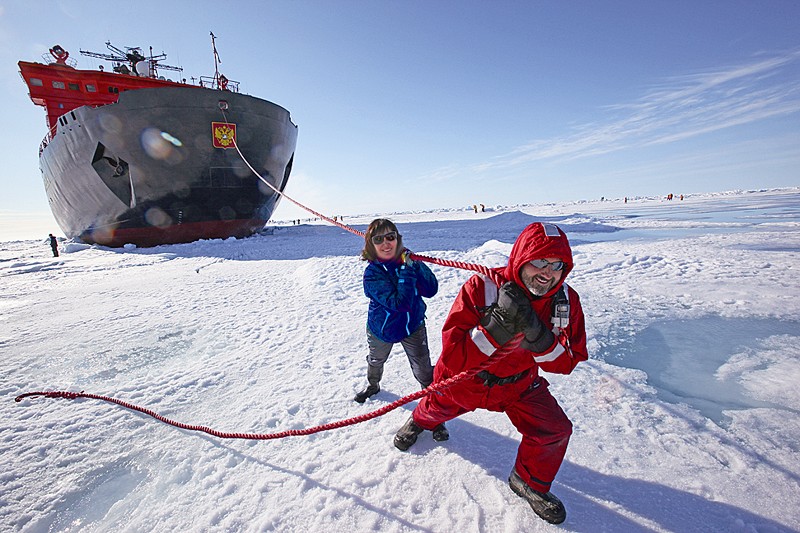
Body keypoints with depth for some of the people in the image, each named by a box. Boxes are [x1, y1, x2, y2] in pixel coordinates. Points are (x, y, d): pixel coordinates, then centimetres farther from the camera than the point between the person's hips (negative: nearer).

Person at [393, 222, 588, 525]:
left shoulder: (567, 301, -18)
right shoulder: (481, 287, -33)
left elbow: (564, 363, -18)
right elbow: (453, 357, -35)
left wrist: (537, 336, -38)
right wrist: (498, 327, -49)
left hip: (518, 385, 3)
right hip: (463, 379, -2)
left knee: (554, 429, -5)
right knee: (436, 409, 21)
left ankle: (531, 483, 29)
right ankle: (420, 421, 62)